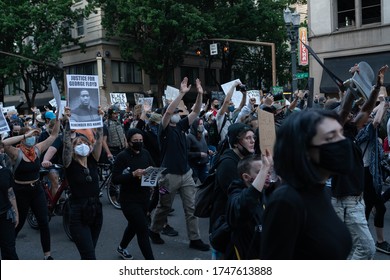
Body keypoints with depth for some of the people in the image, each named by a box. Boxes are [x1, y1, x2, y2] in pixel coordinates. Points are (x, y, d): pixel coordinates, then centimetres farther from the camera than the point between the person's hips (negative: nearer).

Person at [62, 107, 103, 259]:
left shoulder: (93, 161, 5)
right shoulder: (70, 164, -5)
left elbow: (99, 140, -5)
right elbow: (66, 143, -20)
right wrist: (68, 122, -29)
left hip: (96, 211, 5)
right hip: (78, 214, -5)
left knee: (88, 255, 17)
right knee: (90, 257, -10)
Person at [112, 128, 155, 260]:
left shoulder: (145, 153, 2)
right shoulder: (122, 156, -14)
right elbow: (115, 179, -18)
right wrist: (133, 174, -29)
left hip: (144, 196, 6)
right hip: (129, 198, -6)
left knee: (134, 225, 24)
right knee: (143, 228, -9)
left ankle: (121, 248, 49)